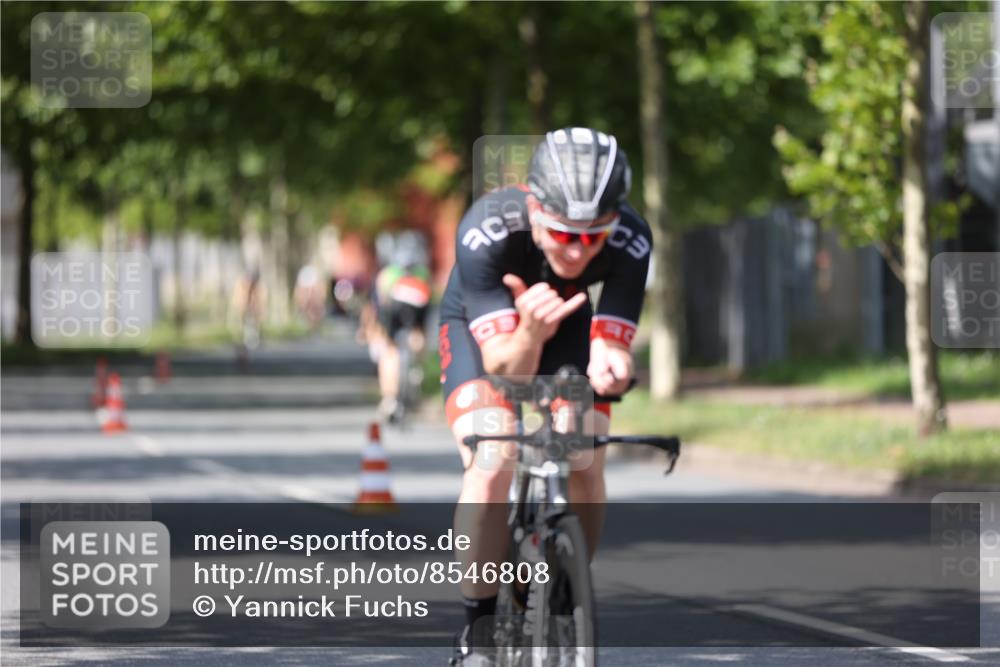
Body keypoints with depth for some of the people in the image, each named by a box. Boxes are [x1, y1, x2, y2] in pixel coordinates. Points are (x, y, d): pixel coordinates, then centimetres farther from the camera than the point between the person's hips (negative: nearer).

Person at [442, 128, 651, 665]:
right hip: (479, 325, -3)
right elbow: (504, 366, -40)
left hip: (565, 322, 3)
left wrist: (610, 367, -55)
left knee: (585, 470, -13)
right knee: (491, 467, -24)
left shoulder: (629, 241, -33)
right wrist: (529, 334, -61)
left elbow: (610, 355, -31)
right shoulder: (486, 232, -40)